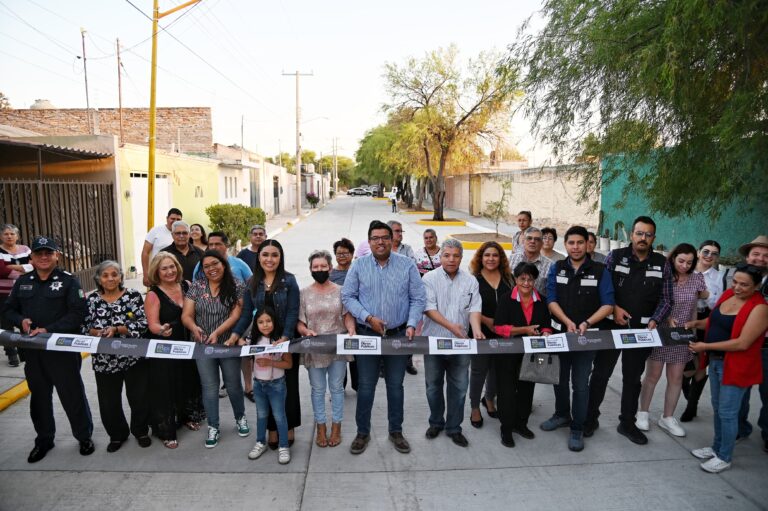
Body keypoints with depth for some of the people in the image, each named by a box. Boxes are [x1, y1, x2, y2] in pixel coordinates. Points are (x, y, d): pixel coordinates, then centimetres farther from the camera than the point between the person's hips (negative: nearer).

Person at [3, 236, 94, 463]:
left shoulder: (68, 281, -6)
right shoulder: (22, 282, 9)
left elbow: (77, 314, -14)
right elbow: (9, 310, 14)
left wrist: (49, 330, -21)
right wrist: (21, 321, -8)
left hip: (63, 350, -4)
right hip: (33, 351, 5)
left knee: (73, 395, 4)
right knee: (39, 397, 17)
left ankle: (84, 437, 21)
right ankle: (43, 440, 34)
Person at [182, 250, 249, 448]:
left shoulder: (237, 285, -6)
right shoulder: (196, 287, 1)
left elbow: (236, 314, -13)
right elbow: (186, 315, -3)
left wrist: (217, 332, -24)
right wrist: (194, 328, -24)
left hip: (228, 344, -1)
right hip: (203, 345, 2)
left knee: (233, 384, 12)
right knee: (209, 386, 8)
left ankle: (240, 418, 34)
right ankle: (213, 427, 22)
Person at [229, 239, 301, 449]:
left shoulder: (289, 280, -6)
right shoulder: (252, 283, 4)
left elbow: (292, 312, -11)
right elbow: (246, 313, 3)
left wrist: (284, 339, -21)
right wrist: (235, 335, -11)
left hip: (286, 340, -2)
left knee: (288, 385, 8)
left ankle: (288, 427, 23)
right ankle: (272, 429, 22)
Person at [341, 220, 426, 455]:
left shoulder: (407, 265, -2)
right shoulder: (359, 266, -1)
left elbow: (417, 299, -1)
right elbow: (347, 296, -2)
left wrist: (411, 324, -13)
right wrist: (368, 318, -14)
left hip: (399, 335, 0)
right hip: (367, 334, 0)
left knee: (395, 385, 13)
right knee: (365, 386, 8)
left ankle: (396, 431, 30)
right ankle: (362, 432, 26)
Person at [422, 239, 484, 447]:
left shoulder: (470, 281, 5)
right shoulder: (430, 278, -3)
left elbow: (474, 308, -2)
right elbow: (429, 307, -12)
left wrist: (476, 329, -21)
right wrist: (450, 325, -22)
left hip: (460, 343, 2)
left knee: (459, 387, 7)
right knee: (433, 385, 12)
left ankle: (453, 428, 23)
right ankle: (436, 422, 32)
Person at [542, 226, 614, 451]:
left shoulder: (600, 271, -3)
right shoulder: (557, 268, 3)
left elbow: (608, 305, -7)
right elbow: (551, 300, -3)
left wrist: (586, 323, -20)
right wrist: (568, 322, -17)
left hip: (587, 335, -2)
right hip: (560, 332, 3)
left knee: (580, 384, 2)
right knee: (559, 378, 16)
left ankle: (577, 429, 15)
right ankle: (562, 414, 37)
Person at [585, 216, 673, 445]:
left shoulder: (662, 264, 3)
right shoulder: (615, 257, -2)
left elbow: (666, 299, 4)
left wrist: (654, 321, -9)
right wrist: (614, 308, -14)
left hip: (642, 329, 2)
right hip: (611, 325, -2)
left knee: (633, 378, 14)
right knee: (600, 373, 6)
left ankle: (627, 423, 29)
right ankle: (590, 418, 21)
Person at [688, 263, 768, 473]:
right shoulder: (728, 294, 3)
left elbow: (743, 343, -25)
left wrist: (706, 346, -24)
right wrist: (697, 323, -1)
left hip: (736, 366, -8)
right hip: (715, 360, 8)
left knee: (727, 412, 2)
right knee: (718, 408, 19)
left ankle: (724, 457, 18)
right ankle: (716, 448, 35)